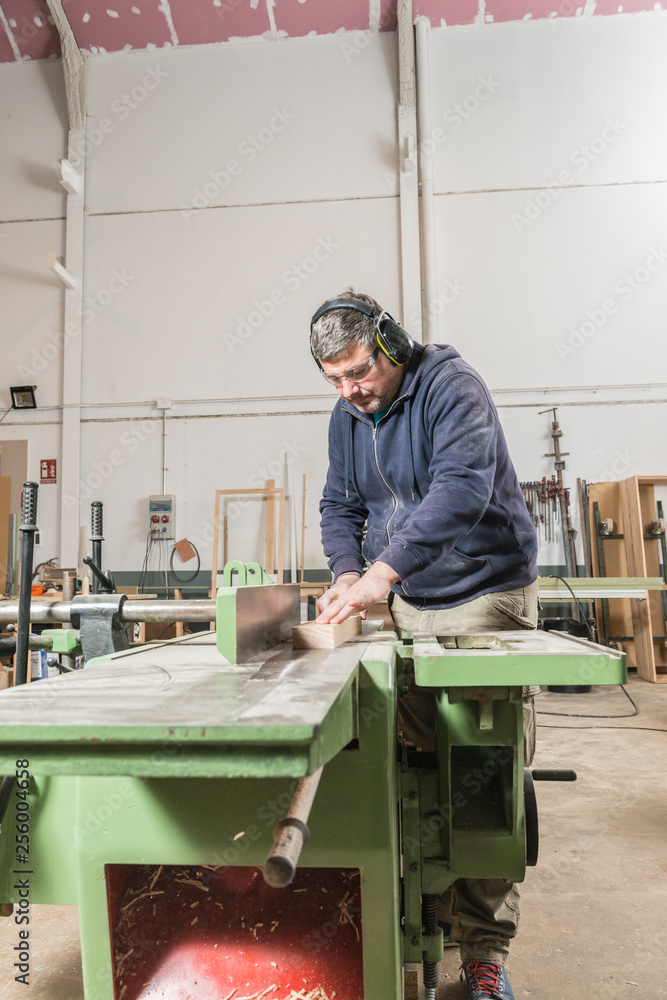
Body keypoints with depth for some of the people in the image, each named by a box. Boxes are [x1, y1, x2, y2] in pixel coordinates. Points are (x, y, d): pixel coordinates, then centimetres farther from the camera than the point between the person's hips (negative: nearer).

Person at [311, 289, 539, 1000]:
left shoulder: (451, 386, -16)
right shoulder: (347, 415, 7)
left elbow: (462, 488, -31)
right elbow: (341, 505, 11)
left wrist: (380, 572, -37)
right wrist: (347, 576, -9)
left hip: (486, 596, -5)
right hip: (407, 604, 6)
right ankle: (429, 901, 27)